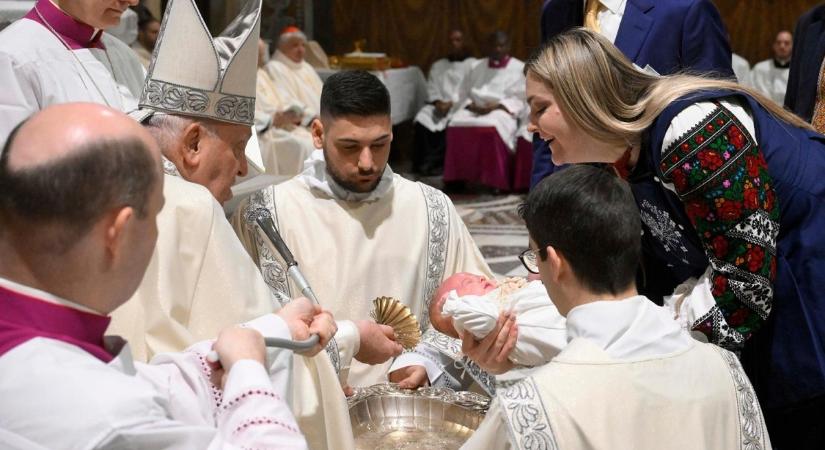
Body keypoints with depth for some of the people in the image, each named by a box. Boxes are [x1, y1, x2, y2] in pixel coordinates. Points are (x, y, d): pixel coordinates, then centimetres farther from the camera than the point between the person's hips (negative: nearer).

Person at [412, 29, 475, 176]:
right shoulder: (438, 65, 25)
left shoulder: (473, 65, 10)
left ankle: (433, 161, -28)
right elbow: (431, 87, 14)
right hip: (438, 105, 4)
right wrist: (438, 102, -8)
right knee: (422, 120, -28)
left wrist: (452, 103, -15)